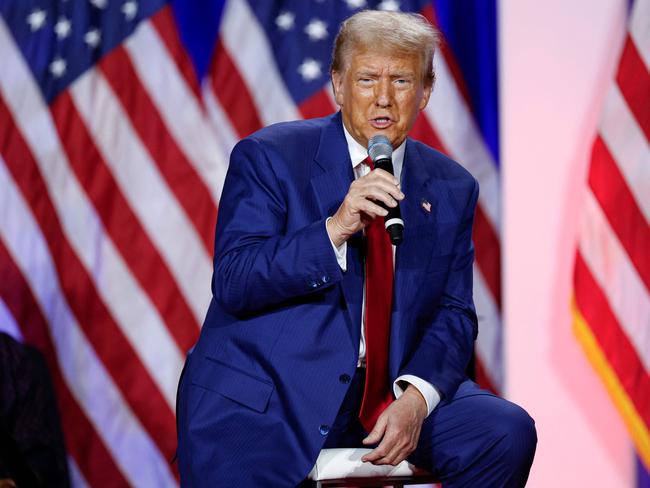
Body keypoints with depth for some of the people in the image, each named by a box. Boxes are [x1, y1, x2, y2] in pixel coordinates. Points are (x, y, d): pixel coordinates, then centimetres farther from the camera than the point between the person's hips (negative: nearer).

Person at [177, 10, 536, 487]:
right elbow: (231, 283, -12)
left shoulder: (451, 190, 9)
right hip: (264, 394, -4)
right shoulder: (268, 157, -3)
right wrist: (334, 229, -25)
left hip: (389, 391, 4)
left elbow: (453, 315, 6)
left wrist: (416, 396, -14)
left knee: (508, 433, -17)